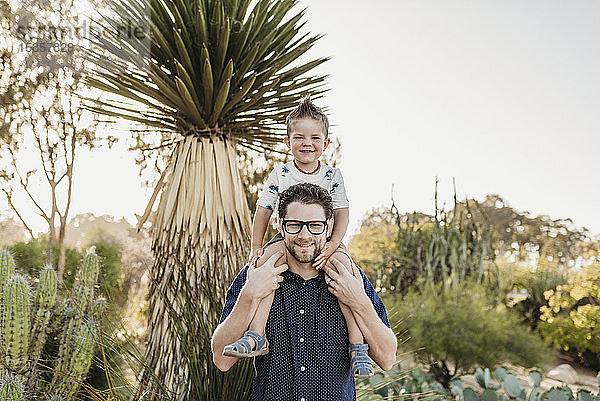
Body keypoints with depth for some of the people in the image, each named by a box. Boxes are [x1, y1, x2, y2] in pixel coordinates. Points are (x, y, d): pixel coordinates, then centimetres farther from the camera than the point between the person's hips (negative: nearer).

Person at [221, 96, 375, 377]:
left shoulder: (332, 176, -1)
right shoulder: (279, 175, 0)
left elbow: (342, 215, -5)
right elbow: (263, 211, 4)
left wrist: (331, 246, -20)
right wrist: (256, 246, -3)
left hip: (325, 241, 0)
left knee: (344, 266, -30)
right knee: (265, 260, -30)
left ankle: (357, 344, -24)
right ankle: (256, 335, -31)